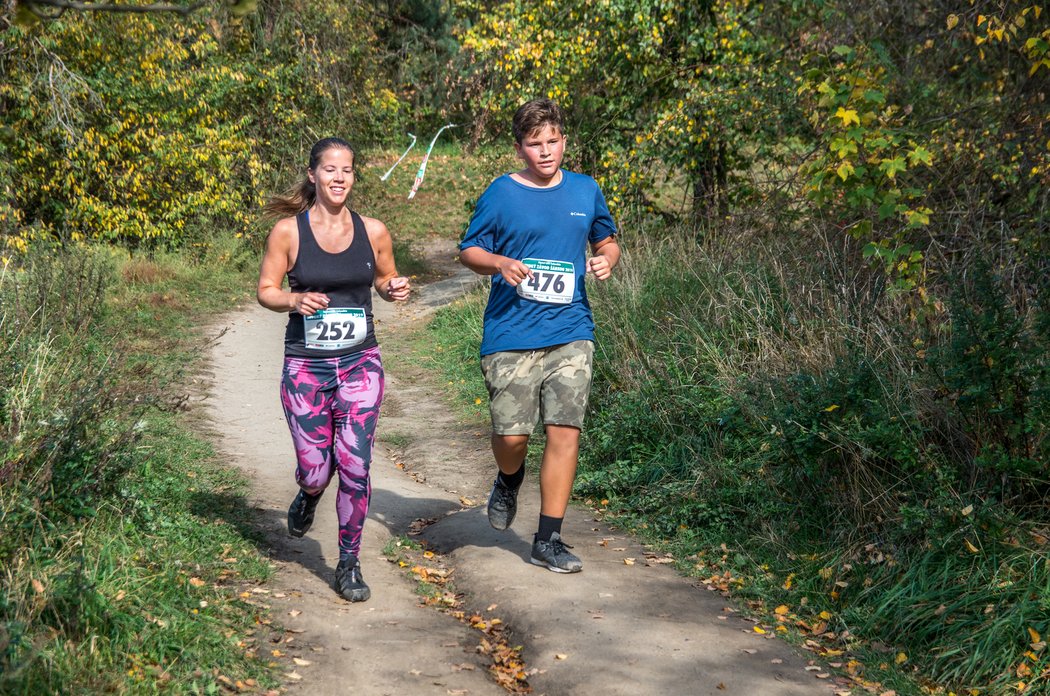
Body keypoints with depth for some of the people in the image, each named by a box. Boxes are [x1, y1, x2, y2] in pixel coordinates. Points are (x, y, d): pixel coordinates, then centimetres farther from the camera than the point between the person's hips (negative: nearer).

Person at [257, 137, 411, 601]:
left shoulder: (373, 232, 0)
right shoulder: (288, 231, -5)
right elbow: (266, 290, 2)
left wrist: (396, 289, -7)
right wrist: (295, 300, -18)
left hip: (360, 363, 1)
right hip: (305, 366, -1)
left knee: (355, 466, -6)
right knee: (315, 469, 3)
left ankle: (349, 564, 11)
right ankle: (309, 496, 43)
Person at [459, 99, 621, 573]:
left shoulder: (586, 191, 9)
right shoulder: (501, 194, 0)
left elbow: (607, 241, 22)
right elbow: (468, 252, 5)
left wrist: (606, 260, -1)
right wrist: (500, 263, -15)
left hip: (570, 334, 2)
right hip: (511, 336, -2)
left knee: (565, 432, -3)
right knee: (511, 435, -5)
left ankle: (548, 541, 9)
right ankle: (509, 482, 34)